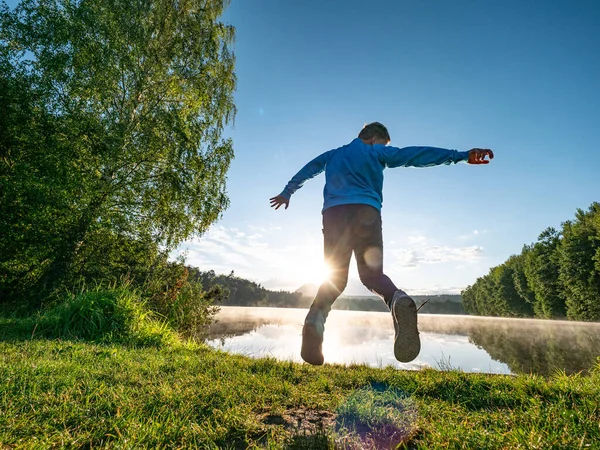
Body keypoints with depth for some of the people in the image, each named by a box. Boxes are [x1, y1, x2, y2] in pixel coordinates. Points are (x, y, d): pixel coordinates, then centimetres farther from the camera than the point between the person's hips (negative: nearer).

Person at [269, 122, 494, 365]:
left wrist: (286, 193, 54)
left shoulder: (332, 154, 30)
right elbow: (415, 154, 7)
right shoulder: (376, 152, 18)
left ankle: (315, 318, -21)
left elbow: (305, 171, 40)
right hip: (366, 212, -2)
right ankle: (398, 299, -30)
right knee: (372, 273, 4)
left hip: (333, 213, 2)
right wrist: (461, 155, 1)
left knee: (335, 276, 6)